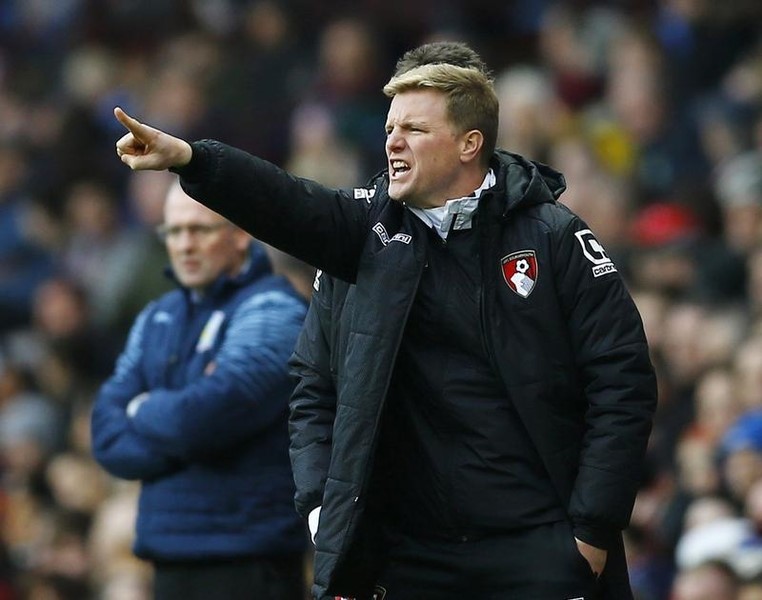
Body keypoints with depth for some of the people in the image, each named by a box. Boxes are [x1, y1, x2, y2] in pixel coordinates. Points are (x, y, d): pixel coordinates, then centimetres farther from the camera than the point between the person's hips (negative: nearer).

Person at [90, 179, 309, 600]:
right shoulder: (157, 318, 16)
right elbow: (108, 438, 8)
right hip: (171, 559, 8)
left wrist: (143, 411, 0)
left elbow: (206, 418, -20)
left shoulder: (271, 310, -8)